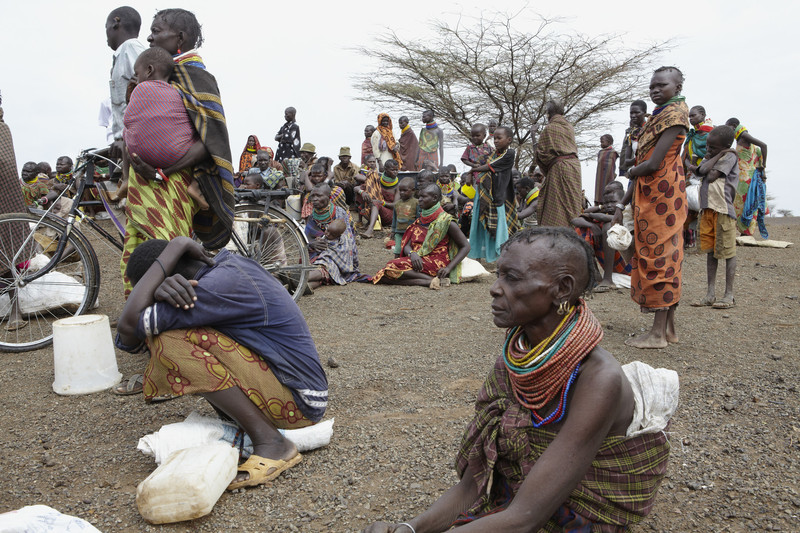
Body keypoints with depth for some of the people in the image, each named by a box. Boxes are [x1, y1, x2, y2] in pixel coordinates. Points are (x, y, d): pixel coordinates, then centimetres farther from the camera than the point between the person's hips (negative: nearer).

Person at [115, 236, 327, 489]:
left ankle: (270, 442, -15)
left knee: (170, 341, -20)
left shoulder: (221, 285, -21)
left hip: (298, 403, -9)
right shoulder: (227, 263, 7)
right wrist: (162, 294, -18)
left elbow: (130, 325, -21)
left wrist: (175, 246, -18)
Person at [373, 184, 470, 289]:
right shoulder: (419, 221, 18)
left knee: (394, 266, -29)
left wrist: (449, 268, -14)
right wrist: (412, 253, -14)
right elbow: (407, 246, 12)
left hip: (437, 263, -7)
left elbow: (466, 247, -1)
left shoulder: (446, 221, 0)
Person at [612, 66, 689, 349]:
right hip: (647, 196, 9)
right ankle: (668, 327, 18)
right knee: (663, 259, 10)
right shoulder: (657, 116, 20)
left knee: (660, 257, -7)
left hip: (662, 195, -9)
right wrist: (622, 204, 14)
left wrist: (630, 172, 1)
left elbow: (653, 164, -20)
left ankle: (658, 333, -2)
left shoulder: (675, 113, -10)